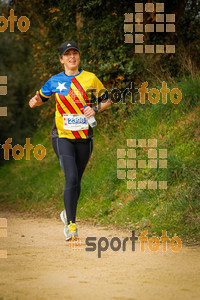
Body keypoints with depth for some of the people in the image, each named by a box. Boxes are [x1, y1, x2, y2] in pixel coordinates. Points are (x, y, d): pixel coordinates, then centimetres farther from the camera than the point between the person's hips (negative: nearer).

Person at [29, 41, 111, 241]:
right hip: (63, 136, -2)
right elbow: (41, 97, 17)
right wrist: (35, 101, -5)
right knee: (71, 178, -17)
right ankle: (70, 224, -10)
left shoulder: (90, 78, 3)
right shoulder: (55, 81, 3)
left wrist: (95, 109, -8)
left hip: (85, 137, 2)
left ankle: (68, 213, 36)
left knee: (76, 181, 10)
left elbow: (106, 100, 10)